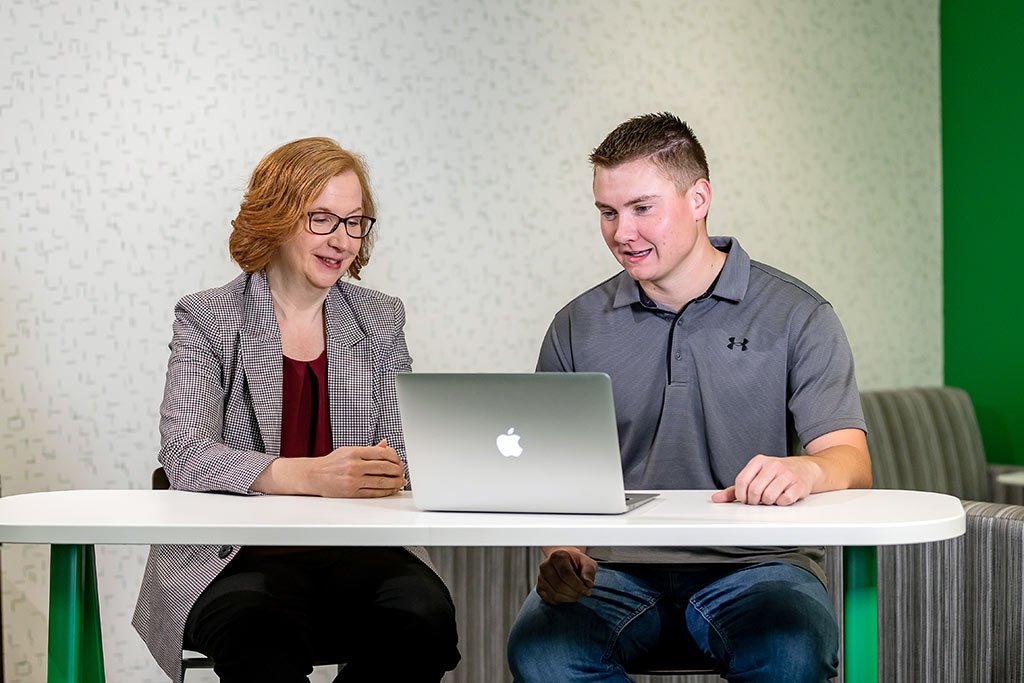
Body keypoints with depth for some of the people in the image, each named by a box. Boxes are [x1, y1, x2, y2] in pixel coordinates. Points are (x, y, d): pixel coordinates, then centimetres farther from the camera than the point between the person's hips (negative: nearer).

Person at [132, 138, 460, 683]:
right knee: (260, 631, -39)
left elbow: (405, 453, 11)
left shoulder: (380, 321, 15)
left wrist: (388, 472, -16)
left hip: (359, 554, 5)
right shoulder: (206, 320, 3)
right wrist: (309, 476, -28)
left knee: (423, 614, -28)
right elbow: (186, 457, -12)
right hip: (236, 561, -4)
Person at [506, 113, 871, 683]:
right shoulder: (578, 329, 11)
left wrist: (806, 471, -30)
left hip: (753, 566, -2)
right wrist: (561, 555, -13)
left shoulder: (797, 315, 3)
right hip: (618, 568, 2)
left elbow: (852, 461, -5)